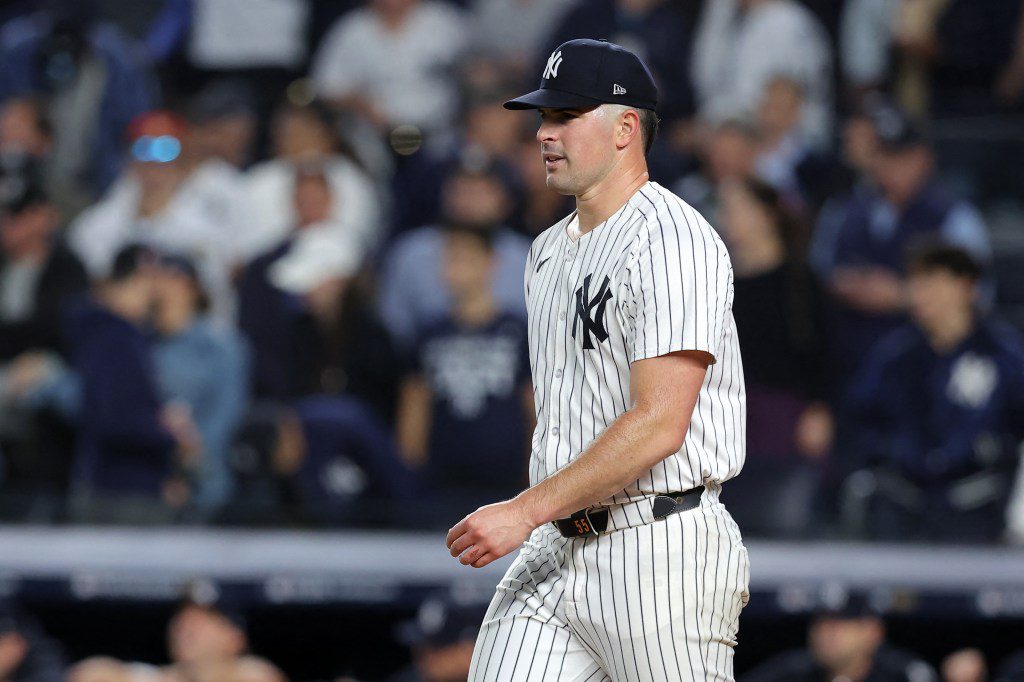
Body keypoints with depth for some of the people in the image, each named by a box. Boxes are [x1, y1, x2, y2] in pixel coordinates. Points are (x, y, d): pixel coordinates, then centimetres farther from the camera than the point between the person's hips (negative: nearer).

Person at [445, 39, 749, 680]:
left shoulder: (672, 240, -13)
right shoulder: (550, 252, 18)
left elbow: (660, 423, -22)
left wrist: (526, 511, -22)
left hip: (660, 549, -8)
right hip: (554, 552, 8)